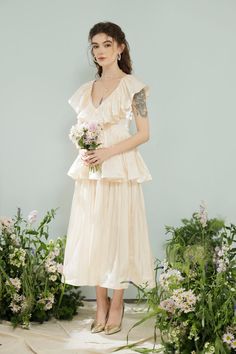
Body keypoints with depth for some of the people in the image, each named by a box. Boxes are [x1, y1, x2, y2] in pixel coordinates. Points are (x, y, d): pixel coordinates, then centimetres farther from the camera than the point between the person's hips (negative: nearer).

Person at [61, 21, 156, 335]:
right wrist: (83, 149, -3)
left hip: (120, 170, -5)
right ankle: (101, 304, 15)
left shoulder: (132, 86, -2)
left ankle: (116, 305, 12)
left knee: (118, 234, 0)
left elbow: (144, 133, -6)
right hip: (89, 172, 5)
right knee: (92, 236, 5)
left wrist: (109, 152, -17)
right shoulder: (85, 91, 13)